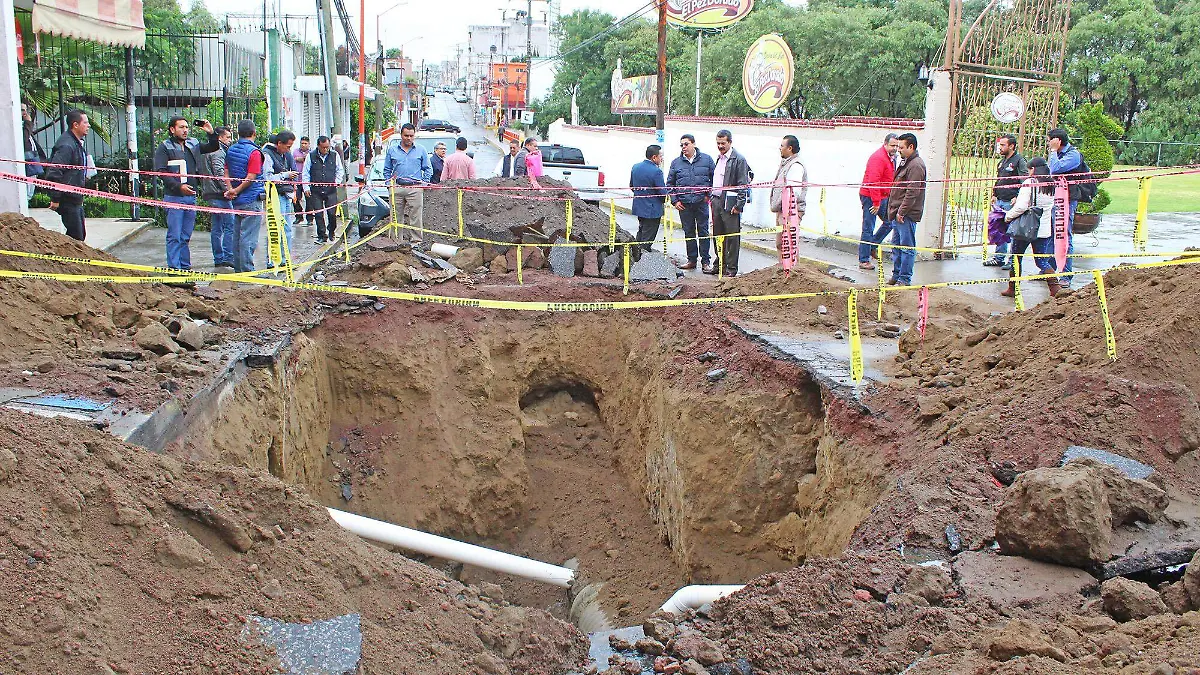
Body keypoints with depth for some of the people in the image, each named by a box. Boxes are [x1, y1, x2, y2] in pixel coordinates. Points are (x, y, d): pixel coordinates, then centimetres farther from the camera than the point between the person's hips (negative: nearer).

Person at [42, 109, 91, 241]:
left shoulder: (78, 144, 14)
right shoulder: (66, 145, -19)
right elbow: (53, 173, -23)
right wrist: (55, 199, -22)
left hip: (76, 199, 10)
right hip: (67, 200, -10)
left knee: (81, 233, 14)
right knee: (76, 236, -8)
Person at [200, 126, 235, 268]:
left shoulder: (207, 151, 20)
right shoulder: (218, 151, -11)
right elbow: (219, 173, -21)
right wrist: (228, 190, -21)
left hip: (210, 194, 10)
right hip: (219, 194, -10)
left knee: (217, 228, 11)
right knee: (230, 226, -8)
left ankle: (218, 259, 14)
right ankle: (228, 258, -10)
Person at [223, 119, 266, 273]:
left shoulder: (231, 150, 10)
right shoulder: (254, 152, -13)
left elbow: (226, 172, 11)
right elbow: (251, 178, -17)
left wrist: (231, 190, -1)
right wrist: (236, 191, -8)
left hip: (237, 201, 7)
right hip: (252, 200, -7)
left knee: (237, 234, 13)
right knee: (249, 237, -5)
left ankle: (238, 268, 19)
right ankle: (247, 270, -4)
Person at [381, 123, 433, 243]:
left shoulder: (421, 150, 9)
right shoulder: (392, 149, 11)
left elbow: (428, 169, 12)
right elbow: (387, 170, 16)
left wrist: (424, 183, 1)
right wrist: (389, 184, 5)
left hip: (415, 189, -1)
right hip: (397, 188, 1)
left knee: (415, 216, -6)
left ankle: (416, 240, -3)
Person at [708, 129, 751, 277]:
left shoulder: (738, 159, -9)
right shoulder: (719, 158, 15)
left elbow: (743, 185, -12)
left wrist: (739, 205, -16)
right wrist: (712, 198, 15)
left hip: (730, 203, -8)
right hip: (716, 201, 8)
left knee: (732, 236, -2)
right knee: (718, 235, 14)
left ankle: (731, 268, 4)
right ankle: (719, 264, 24)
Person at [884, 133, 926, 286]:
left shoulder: (916, 165, -14)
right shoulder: (907, 163, 18)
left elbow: (912, 192, -20)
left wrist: (901, 212, -20)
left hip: (907, 215, -11)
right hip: (898, 213, 11)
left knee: (907, 247, -5)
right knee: (898, 245, 16)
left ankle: (905, 279, -2)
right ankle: (896, 275, 24)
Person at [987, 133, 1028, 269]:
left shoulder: (1019, 161, -9)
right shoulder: (1002, 161, 16)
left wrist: (1018, 197, -17)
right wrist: (994, 195, 18)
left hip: (1011, 203, -8)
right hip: (1000, 202, 8)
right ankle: (999, 258, 21)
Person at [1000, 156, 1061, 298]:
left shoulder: (1029, 183, -13)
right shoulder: (1051, 185, 6)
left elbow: (1021, 207, -21)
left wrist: (1008, 216, -4)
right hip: (1044, 229, 6)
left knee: (1016, 257, 10)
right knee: (1041, 260, 12)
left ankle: (1013, 288, 16)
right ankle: (1055, 285, -3)